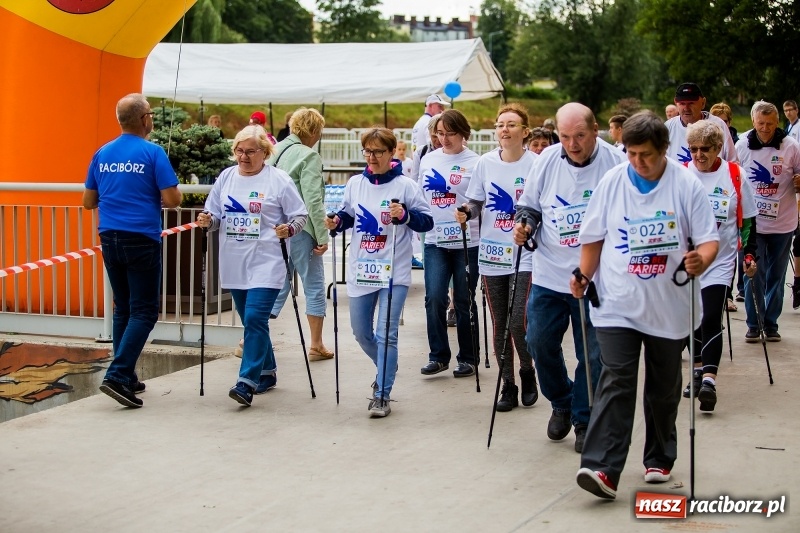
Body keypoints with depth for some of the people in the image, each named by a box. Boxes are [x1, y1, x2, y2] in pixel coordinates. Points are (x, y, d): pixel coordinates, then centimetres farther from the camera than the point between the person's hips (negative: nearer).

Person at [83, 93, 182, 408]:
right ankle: (117, 375, -13)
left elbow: (88, 202, 13)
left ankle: (126, 378, 18)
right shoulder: (152, 153, -8)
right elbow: (172, 200, -12)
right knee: (143, 311, -2)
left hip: (109, 239, 6)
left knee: (123, 309, 15)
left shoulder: (102, 154, 8)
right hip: (142, 240, -6)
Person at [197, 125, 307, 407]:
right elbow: (215, 215, 14)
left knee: (255, 319, -15)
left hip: (266, 264, -5)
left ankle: (247, 382, -16)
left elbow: (300, 216, -2)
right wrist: (208, 220, -7)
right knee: (251, 321, 13)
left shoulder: (279, 180, -5)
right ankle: (267, 373, 29)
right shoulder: (226, 177, 9)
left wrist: (289, 229, -21)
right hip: (234, 264, 6)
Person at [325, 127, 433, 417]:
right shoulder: (355, 183, 5)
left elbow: (427, 221, -5)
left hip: (394, 271, -5)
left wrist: (405, 215, -23)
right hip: (360, 270, 5)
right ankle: (386, 369, 41)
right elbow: (348, 215, 16)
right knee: (361, 333, 14)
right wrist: (337, 222, -5)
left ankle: (382, 395, 0)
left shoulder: (405, 185, -7)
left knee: (386, 335, -9)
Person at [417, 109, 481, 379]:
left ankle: (468, 357, 18)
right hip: (434, 240, 3)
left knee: (464, 301, 6)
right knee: (434, 298, -4)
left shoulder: (474, 162, -3)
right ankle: (438, 356, 7)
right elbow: (420, 197, 18)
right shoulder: (428, 160, 10)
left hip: (467, 242, -3)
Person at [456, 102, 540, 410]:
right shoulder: (485, 163, 4)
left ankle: (527, 373, 17)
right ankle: (508, 386, 22)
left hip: (525, 255, -4)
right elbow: (476, 204, 12)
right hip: (492, 254, 4)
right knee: (499, 326, 9)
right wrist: (466, 213, -9)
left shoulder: (536, 164, -7)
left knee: (519, 324, -10)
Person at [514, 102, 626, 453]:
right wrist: (524, 224, -8)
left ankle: (584, 421, 22)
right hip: (549, 275, 3)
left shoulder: (617, 164, -10)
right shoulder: (546, 160, 0)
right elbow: (529, 204, 13)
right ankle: (561, 403, 32)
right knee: (539, 343, 6)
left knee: (592, 354, 4)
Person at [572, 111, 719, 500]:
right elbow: (594, 237, 9)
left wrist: (700, 261, -28)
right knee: (616, 383, -11)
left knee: (664, 388, 14)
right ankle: (602, 468, -17)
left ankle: (660, 459, 31)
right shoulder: (611, 183, 0)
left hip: (669, 307, 0)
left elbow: (708, 239, -7)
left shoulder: (687, 185, -6)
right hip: (617, 304, 0)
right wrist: (584, 276, -4)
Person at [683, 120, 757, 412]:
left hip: (721, 260, -2)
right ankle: (699, 369, 29)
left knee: (711, 319, -14)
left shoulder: (734, 175, -2)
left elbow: (748, 219, 7)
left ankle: (709, 380, -18)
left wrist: (750, 253, 5)